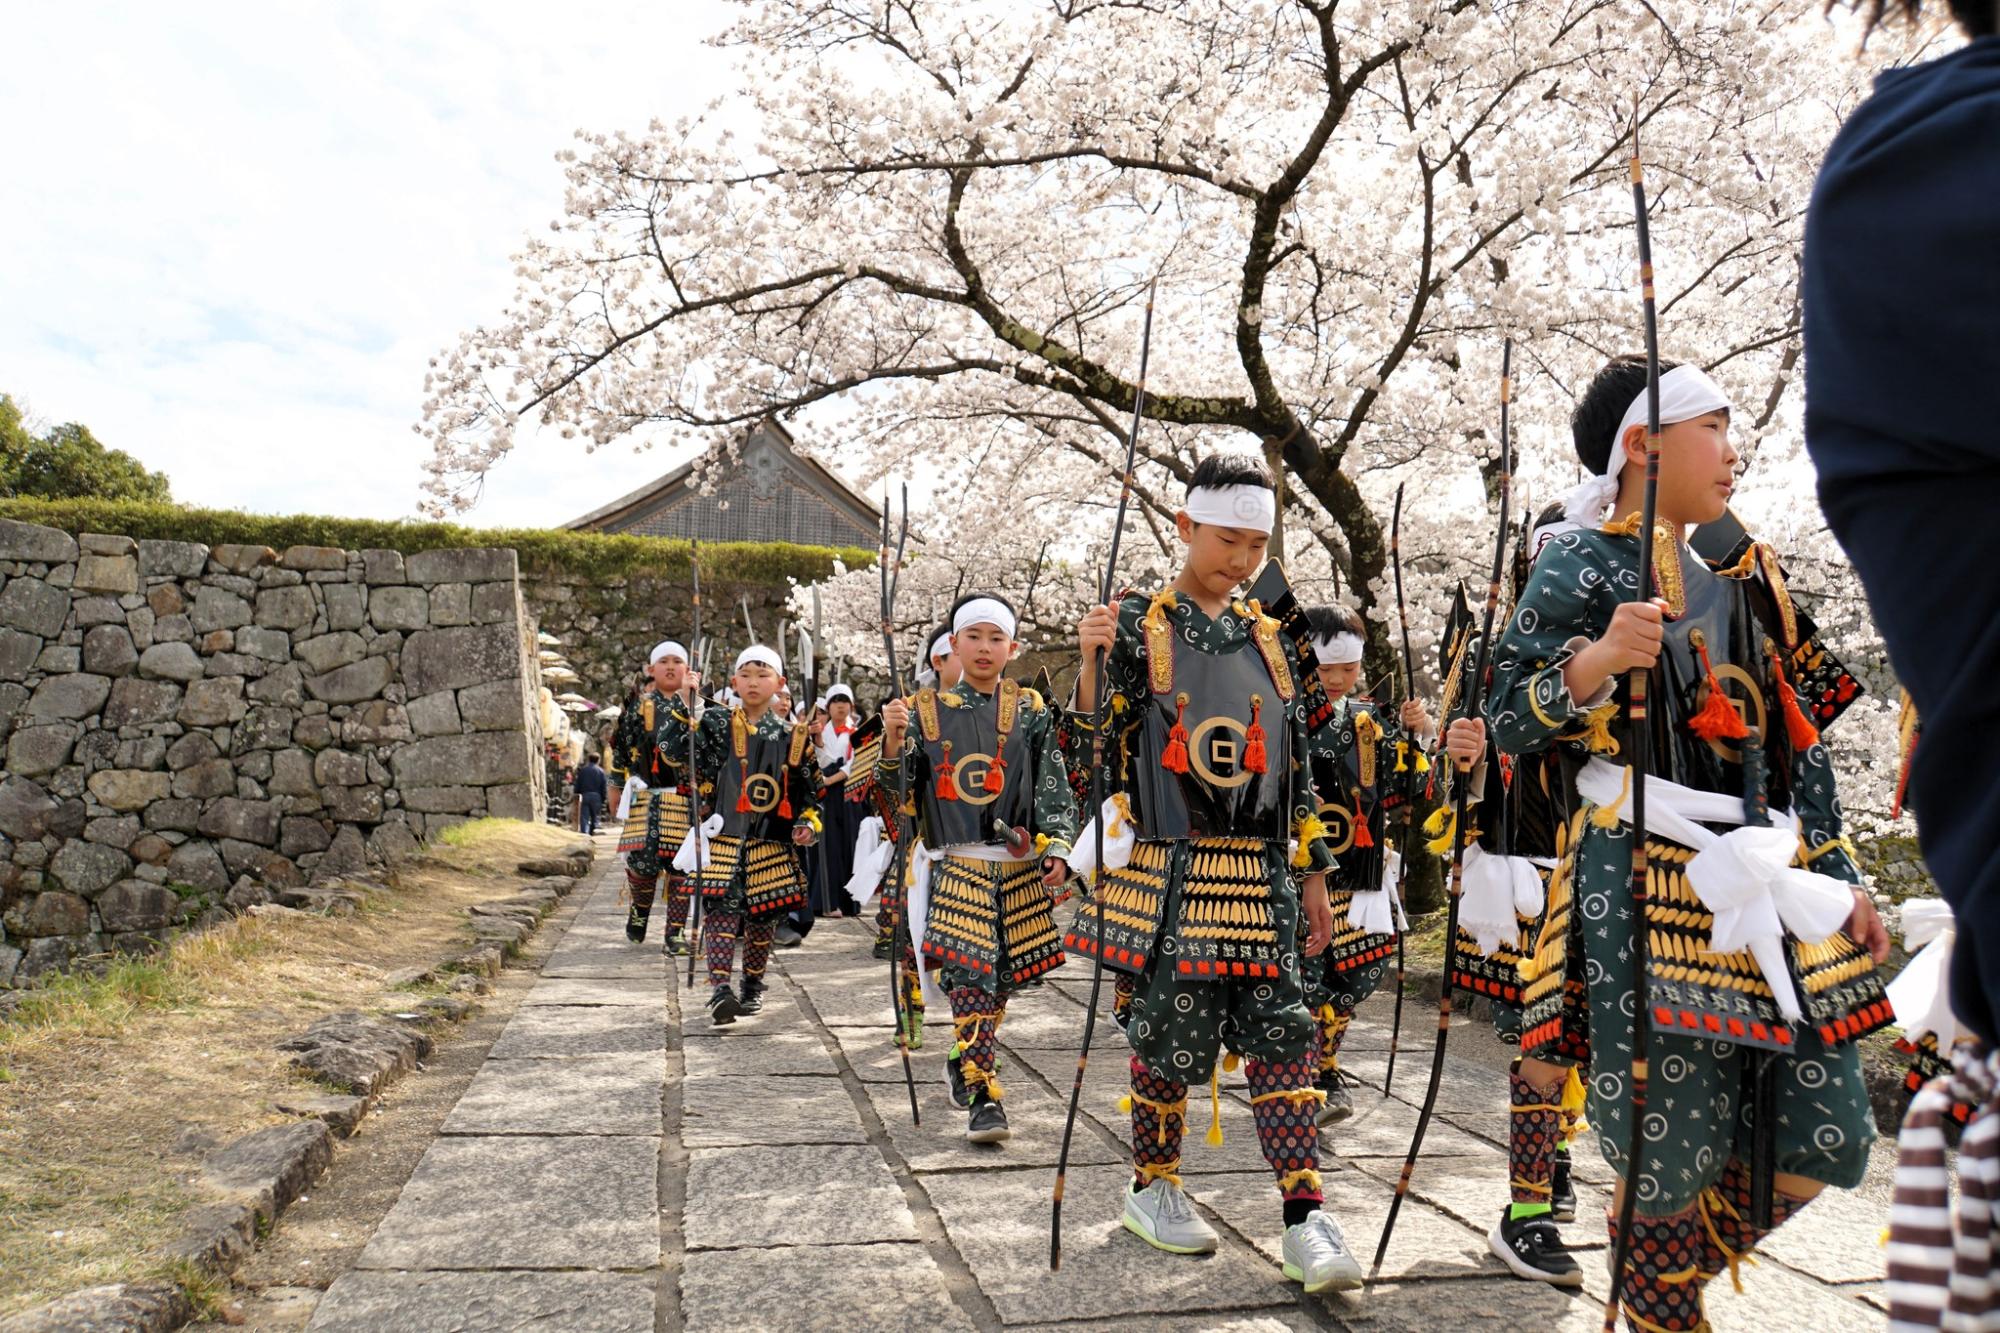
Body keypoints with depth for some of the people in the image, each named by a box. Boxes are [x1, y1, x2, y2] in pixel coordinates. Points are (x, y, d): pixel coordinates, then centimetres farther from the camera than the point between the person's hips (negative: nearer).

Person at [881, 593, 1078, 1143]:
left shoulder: (1030, 711, 6)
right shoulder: (926, 711, 5)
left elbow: (1054, 788, 4)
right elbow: (897, 790, 1)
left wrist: (1057, 849, -8)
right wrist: (892, 739, -15)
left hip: (1019, 869, 2)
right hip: (955, 866, -2)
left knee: (1000, 979, 10)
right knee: (972, 974, -13)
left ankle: (965, 1062, 34)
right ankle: (982, 1095, -7)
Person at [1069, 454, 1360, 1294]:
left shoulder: (1266, 639, 13)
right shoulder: (1135, 628, -1)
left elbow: (1296, 766, 16)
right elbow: (1092, 753, -9)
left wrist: (1312, 871, 14)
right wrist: (1091, 666, -25)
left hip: (1260, 879, 4)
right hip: (1168, 876, -4)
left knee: (1281, 1032, 0)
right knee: (1172, 1033, 3)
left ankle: (1304, 1218, 5)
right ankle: (1153, 1187, 25)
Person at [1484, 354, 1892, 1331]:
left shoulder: (1743, 579, 18)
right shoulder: (1583, 562, -2)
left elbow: (1794, 741, 20)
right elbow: (1507, 721, -10)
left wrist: (1839, 878, 18)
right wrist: (1595, 662, -27)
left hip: (1767, 881, 7)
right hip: (1647, 880, -7)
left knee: (1825, 1141, 8)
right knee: (1674, 1148, -4)